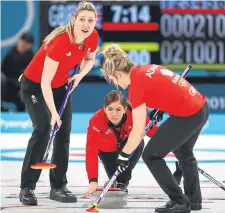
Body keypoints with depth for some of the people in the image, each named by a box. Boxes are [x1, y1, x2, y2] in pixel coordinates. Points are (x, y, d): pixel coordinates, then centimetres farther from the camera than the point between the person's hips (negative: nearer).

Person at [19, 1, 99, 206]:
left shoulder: (93, 37, -14)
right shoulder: (60, 41, -34)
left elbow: (89, 59, 10)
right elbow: (45, 82, -33)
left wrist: (80, 75, -10)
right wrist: (53, 113, -35)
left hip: (61, 85, 7)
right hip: (35, 85, -7)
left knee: (64, 133, 3)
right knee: (43, 128, -20)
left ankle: (58, 186, 12)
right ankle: (27, 188, -17)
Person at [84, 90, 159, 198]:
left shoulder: (134, 114, -37)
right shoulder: (96, 121, -39)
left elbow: (152, 130, -30)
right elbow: (91, 152, -43)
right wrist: (93, 181, -52)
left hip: (128, 141, 0)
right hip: (107, 148, 0)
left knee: (138, 143, -31)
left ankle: (122, 182, -11)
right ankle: (114, 183, 26)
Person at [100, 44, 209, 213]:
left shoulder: (136, 86, -14)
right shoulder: (148, 69, 8)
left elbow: (138, 132, -12)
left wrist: (123, 155, 0)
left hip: (187, 116, -9)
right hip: (202, 107, 9)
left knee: (151, 156, 5)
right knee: (184, 153, 31)